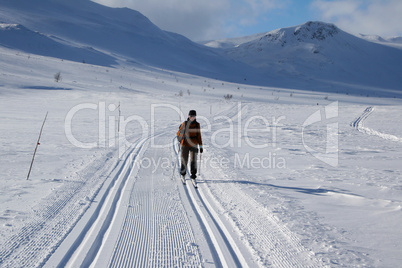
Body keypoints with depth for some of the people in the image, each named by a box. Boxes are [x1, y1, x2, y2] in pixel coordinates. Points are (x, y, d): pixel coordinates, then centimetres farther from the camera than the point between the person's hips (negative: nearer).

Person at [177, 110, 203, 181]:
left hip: (194, 145, 1)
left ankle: (193, 174, -1)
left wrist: (201, 146, 8)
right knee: (184, 160, 4)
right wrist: (179, 137, -17)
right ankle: (183, 174, 23)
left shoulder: (197, 125, 7)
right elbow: (179, 132, 6)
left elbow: (199, 136, 10)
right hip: (185, 144, 0)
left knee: (193, 160, -7)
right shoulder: (184, 124, 3)